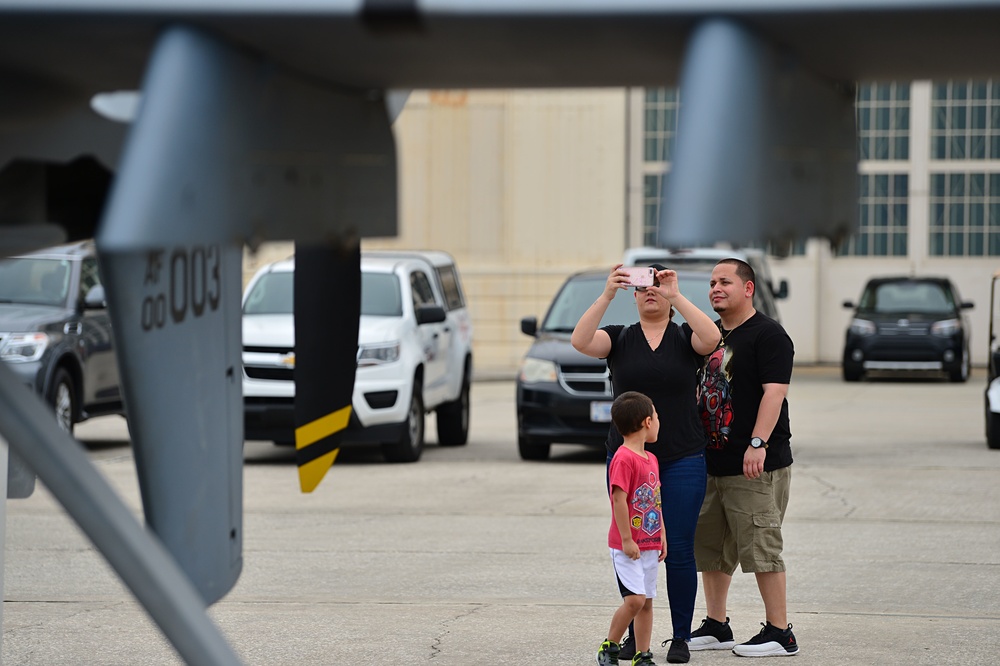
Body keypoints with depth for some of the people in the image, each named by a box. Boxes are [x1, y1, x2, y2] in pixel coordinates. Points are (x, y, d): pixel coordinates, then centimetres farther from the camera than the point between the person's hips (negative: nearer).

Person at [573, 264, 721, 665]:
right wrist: (607, 295, -23)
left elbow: (712, 338, -19)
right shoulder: (619, 339, 6)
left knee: (679, 551, -2)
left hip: (682, 462, -1)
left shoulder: (685, 338, 4)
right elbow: (580, 341, -14)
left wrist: (676, 296, -23)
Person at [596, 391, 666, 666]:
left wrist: (662, 535, 17)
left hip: (650, 545, 9)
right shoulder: (624, 459, -17)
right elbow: (619, 499, -19)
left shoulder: (651, 459, 13)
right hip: (628, 547, -9)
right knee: (635, 599, -15)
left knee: (647, 601, 10)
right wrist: (627, 540, -19)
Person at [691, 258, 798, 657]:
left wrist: (758, 443, -28)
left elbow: (774, 392, -19)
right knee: (709, 548, 12)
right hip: (710, 462, 9)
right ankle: (716, 627, 23)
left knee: (761, 548, -8)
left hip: (756, 465, -9)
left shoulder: (768, 335, -9)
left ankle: (780, 633, -3)